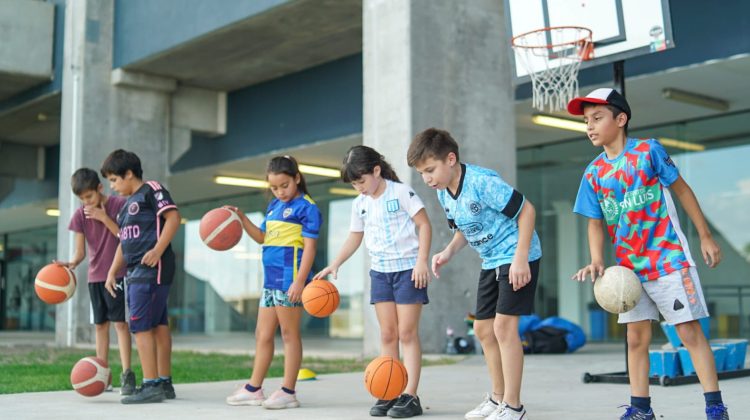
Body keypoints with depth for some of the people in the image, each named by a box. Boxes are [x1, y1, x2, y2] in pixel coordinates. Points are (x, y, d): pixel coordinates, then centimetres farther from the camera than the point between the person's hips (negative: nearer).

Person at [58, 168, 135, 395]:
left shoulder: (120, 204, -8)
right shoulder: (80, 215, 2)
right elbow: (80, 252, 1)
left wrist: (104, 218, -19)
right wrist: (72, 263, -21)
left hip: (118, 273, -4)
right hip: (95, 276, 5)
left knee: (120, 322, -11)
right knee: (100, 324, 8)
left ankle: (127, 375, -12)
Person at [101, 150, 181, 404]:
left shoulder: (151, 190, -5)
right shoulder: (128, 204, 22)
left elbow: (173, 216, -16)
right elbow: (124, 242, 25)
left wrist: (157, 250, -22)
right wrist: (112, 271, 18)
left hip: (152, 269, -9)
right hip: (136, 272, 9)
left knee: (141, 326, -12)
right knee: (158, 325, 11)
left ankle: (151, 386, -10)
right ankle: (165, 383, 15)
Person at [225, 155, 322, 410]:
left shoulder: (306, 207, -8)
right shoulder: (274, 206, 17)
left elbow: (309, 246, -13)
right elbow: (262, 237, 25)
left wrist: (300, 281, -20)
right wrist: (241, 218, 13)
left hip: (289, 279, -8)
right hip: (271, 279, 8)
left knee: (289, 334, -2)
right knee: (263, 335, 13)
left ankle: (288, 392, 5)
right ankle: (254, 389, 21)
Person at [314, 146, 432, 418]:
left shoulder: (401, 192, -9)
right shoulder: (360, 204, 9)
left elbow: (424, 225, -9)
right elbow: (354, 238, 17)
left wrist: (422, 261, -17)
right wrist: (335, 264, 6)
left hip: (408, 268, -5)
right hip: (380, 271, 6)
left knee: (407, 333, -6)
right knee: (387, 335, 5)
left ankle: (410, 396, -5)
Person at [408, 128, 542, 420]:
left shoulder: (482, 181, -25)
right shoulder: (443, 193, 1)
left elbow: (526, 210, -21)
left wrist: (520, 258, -25)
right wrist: (449, 252, -6)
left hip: (517, 257, -9)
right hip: (490, 262, 9)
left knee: (504, 325, -15)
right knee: (483, 328, 11)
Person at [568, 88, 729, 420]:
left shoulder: (648, 150, -6)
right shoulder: (593, 173, 4)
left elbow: (682, 190, 1)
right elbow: (596, 223, 6)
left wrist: (705, 236, 0)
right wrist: (597, 261, -11)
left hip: (668, 258, -4)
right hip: (628, 267, 5)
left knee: (690, 331, -5)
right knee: (636, 337, 8)